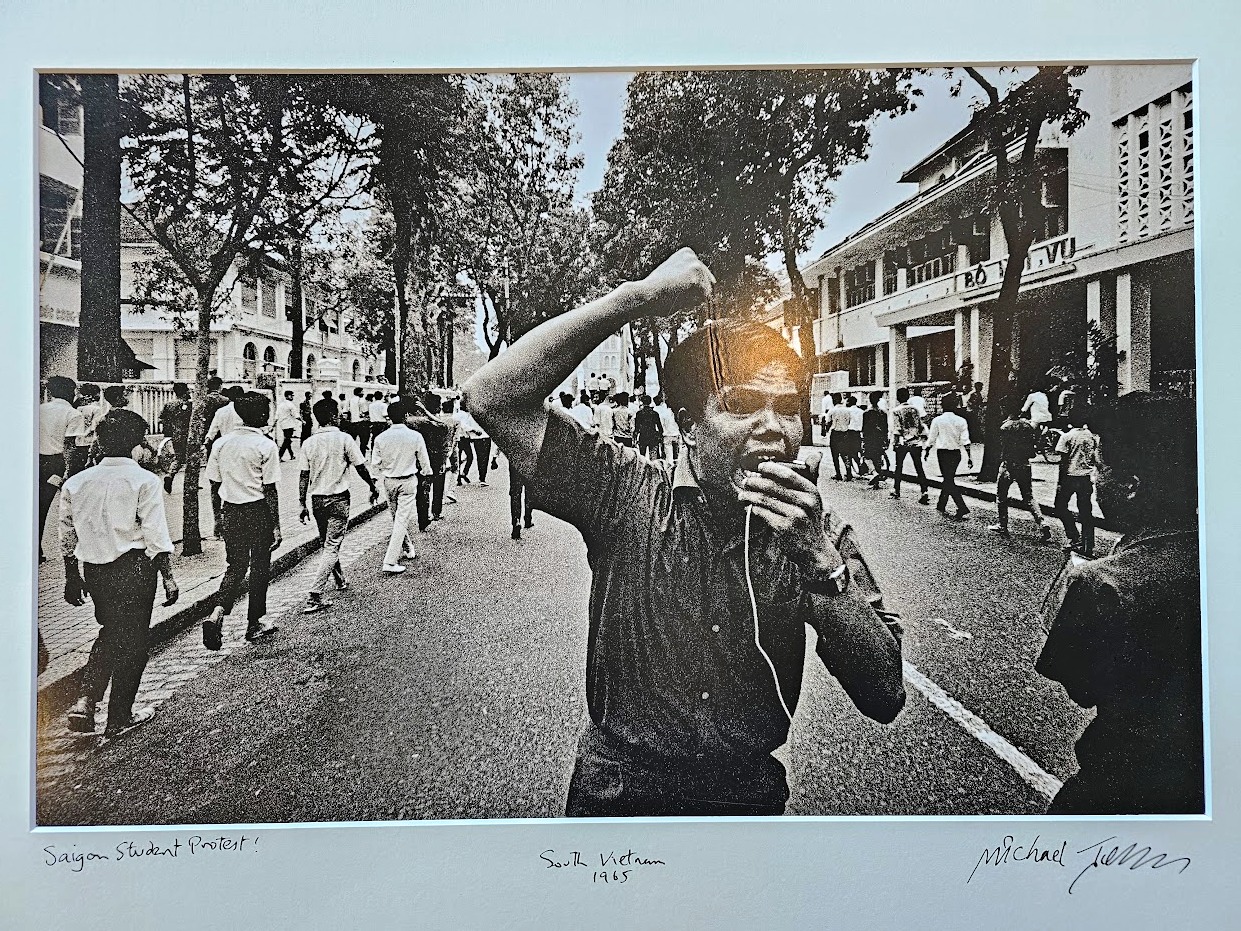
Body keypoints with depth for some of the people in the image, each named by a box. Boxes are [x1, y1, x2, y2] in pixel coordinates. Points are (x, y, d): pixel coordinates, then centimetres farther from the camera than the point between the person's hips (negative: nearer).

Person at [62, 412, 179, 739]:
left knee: (110, 633, 25)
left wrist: (72, 578, 20)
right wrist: (168, 577, -8)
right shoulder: (144, 481, -12)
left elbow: (67, 537, 9)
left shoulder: (75, 483, 3)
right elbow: (156, 535, -14)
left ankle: (85, 702, 13)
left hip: (93, 571, 5)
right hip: (134, 570, -5)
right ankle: (119, 718, 20)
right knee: (131, 642, 9)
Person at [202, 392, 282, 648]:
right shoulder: (266, 446, -12)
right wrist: (276, 526, -9)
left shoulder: (221, 443, 3)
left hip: (229, 511, 5)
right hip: (258, 512, -5)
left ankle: (218, 614, -5)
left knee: (235, 566, 16)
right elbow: (270, 490, -13)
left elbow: (214, 484, 8)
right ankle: (255, 624, 20)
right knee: (259, 569, 10)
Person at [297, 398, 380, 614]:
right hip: (338, 499, -5)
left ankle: (340, 581, 39)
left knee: (327, 543, 21)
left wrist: (303, 504, 6)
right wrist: (373, 487, 10)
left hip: (317, 499, 5)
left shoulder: (308, 443, 0)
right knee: (332, 547, -3)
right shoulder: (344, 439, -10)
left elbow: (304, 477, 0)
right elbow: (361, 468, -6)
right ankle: (314, 596, -11)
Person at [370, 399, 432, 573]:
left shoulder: (380, 438, -7)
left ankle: (408, 549, 38)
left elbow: (375, 465, -1)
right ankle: (391, 562, -6)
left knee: (397, 517, 21)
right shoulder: (415, 436, -13)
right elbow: (424, 461, -2)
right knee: (402, 520, -1)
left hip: (389, 481, 3)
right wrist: (426, 473, 19)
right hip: (408, 482, -3)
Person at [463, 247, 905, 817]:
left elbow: (885, 699, -15)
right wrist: (642, 296, -27)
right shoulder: (627, 493, -15)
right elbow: (494, 397, -25)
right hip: (619, 792, -1)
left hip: (751, 792, 2)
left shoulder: (816, 532, -10)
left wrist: (819, 557, -27)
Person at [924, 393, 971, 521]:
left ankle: (963, 510, -15)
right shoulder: (961, 421, -2)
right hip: (956, 453, 4)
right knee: (948, 479, 18)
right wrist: (969, 456, -1)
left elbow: (931, 439, 0)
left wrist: (926, 451, 16)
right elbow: (965, 440, -5)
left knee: (949, 481, -5)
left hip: (943, 452, -4)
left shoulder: (937, 420, -8)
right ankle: (941, 505, 30)